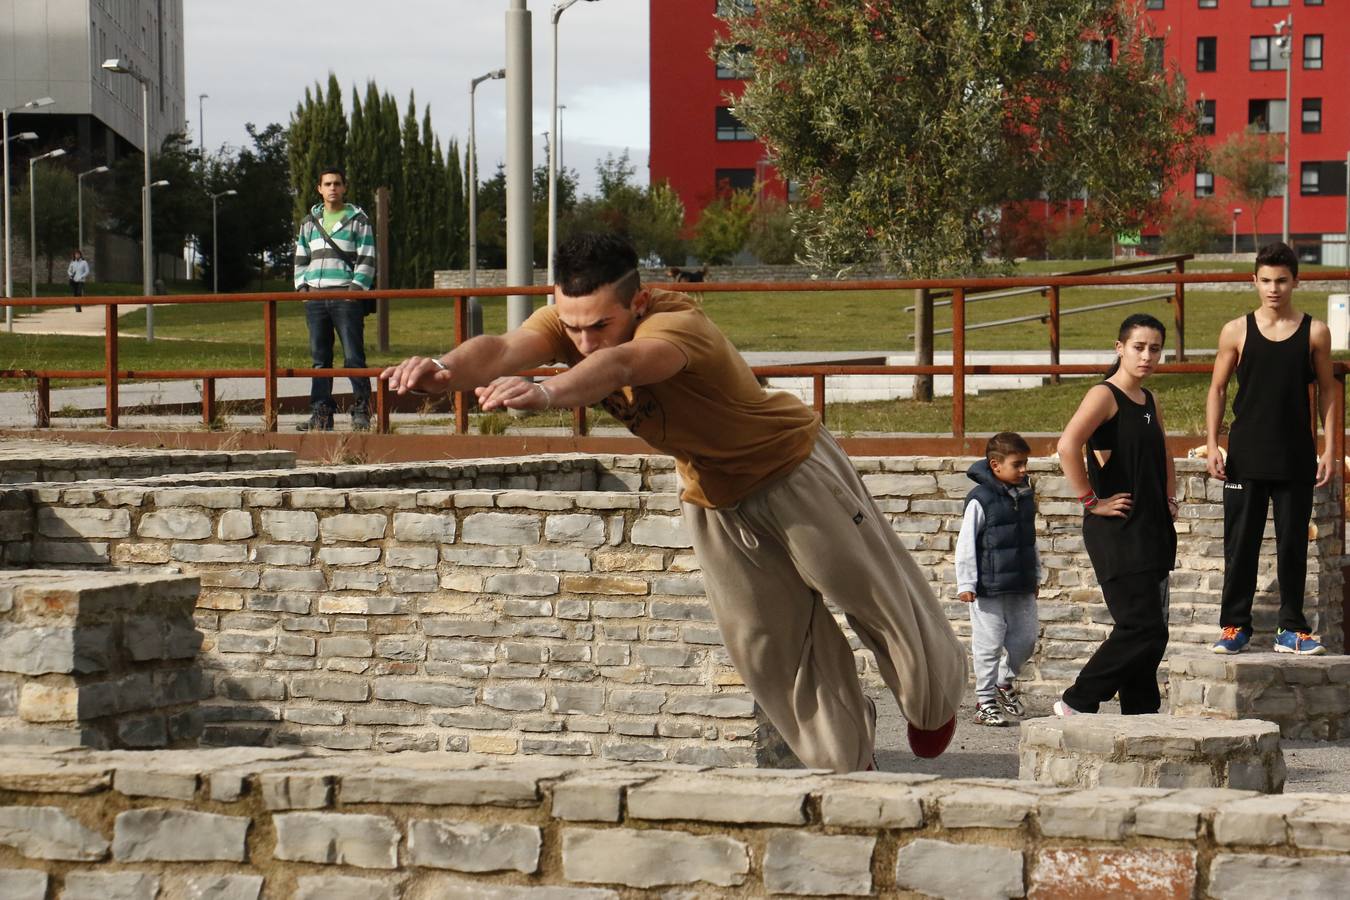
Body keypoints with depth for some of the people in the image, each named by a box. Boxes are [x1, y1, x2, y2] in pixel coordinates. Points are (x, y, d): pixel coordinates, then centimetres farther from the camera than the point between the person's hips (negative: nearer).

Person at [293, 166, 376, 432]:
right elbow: (301, 258, 22)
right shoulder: (309, 222, 17)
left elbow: (366, 260, 0)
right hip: (315, 298, 5)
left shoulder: (358, 220, 4)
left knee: (353, 357, -8)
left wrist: (356, 288, -11)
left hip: (346, 297, -4)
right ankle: (321, 414, 5)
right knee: (320, 358, 4)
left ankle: (361, 412, -5)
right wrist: (302, 287, 8)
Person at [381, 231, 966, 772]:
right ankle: (843, 768, 32)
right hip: (711, 499, 6)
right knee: (764, 647, 11)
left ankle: (933, 700, 45)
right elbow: (504, 350, -41)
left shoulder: (677, 324, -40)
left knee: (875, 598, 14)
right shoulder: (567, 322, -20)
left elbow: (622, 365, -63)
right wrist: (445, 368, -64)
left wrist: (547, 393, -82)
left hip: (794, 469, -6)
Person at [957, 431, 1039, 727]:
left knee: (1026, 638, 9)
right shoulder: (981, 499, -13)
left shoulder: (1025, 496, 9)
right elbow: (966, 544, -11)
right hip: (989, 588, -6)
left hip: (1021, 587, 7)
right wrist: (966, 584, -14)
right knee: (989, 644, -1)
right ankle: (985, 701, 9)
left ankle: (1005, 683, 32)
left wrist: (1036, 575, 24)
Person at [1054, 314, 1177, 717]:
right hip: (1117, 532, -9)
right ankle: (1076, 703, -2)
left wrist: (1169, 498, 22)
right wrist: (1091, 501, -21)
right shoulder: (1104, 396, -10)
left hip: (1153, 530, 9)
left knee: (1149, 630, 8)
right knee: (1143, 629, -13)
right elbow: (1067, 446, -26)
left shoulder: (1149, 401, 16)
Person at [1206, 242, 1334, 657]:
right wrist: (1211, 446, 0)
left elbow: (1326, 390, 7)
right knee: (1240, 545, 2)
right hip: (1245, 458, 0)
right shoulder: (1237, 331, 2)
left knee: (1293, 545, 4)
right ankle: (1234, 625, 10)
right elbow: (1217, 389, 7)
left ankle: (1292, 629, 11)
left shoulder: (1315, 332, 2)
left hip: (1296, 459, 0)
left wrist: (1329, 449, 0)